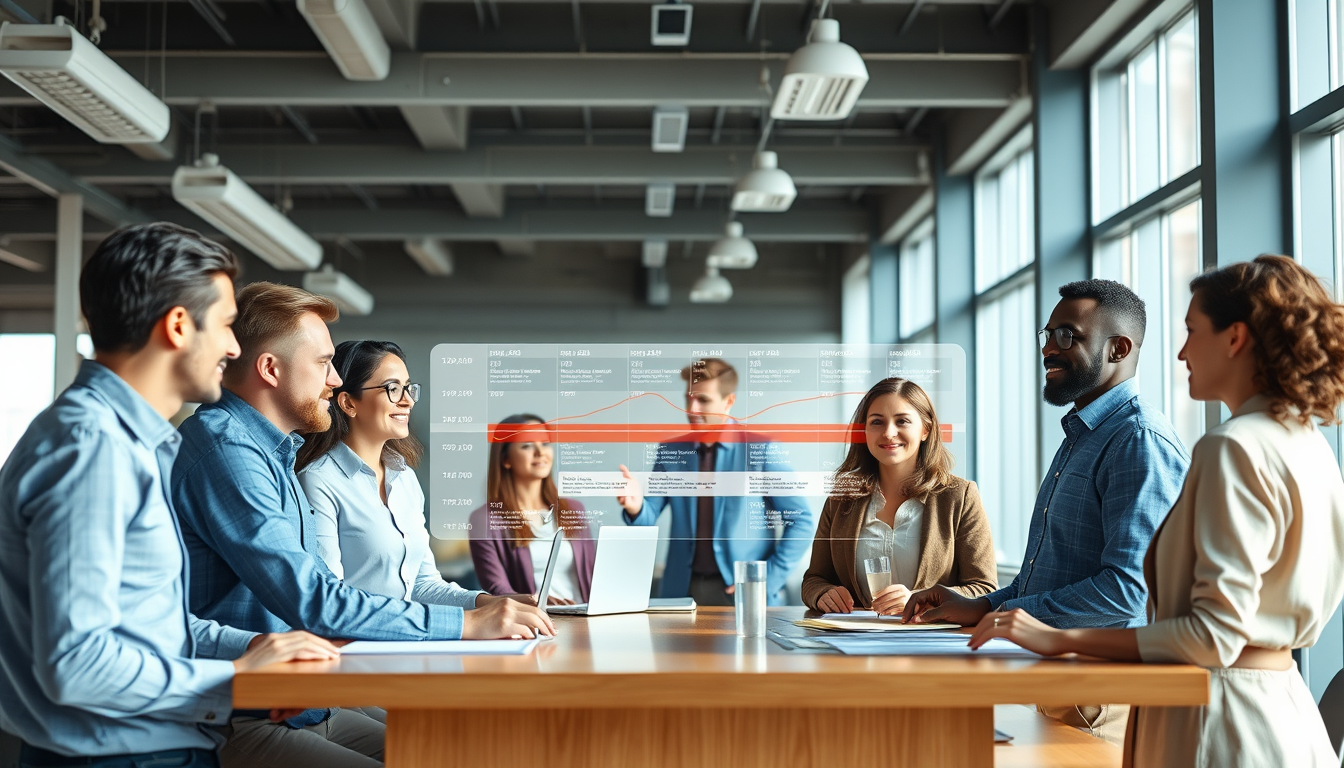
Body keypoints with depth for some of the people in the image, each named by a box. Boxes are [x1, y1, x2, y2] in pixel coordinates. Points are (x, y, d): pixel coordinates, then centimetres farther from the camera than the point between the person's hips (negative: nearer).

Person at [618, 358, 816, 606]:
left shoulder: (761, 449, -3)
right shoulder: (670, 452, 7)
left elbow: (802, 520, -4)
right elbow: (649, 517, 3)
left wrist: (769, 580, -9)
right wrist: (637, 507, -19)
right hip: (683, 590, 3)